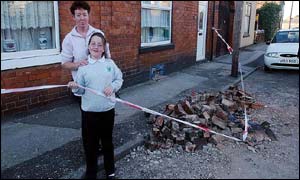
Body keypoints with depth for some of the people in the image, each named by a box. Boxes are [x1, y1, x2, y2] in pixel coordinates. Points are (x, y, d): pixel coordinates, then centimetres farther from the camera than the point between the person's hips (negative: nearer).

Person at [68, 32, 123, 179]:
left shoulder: (110, 63, 1)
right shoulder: (83, 66, -2)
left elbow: (119, 79, 6)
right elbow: (80, 90, -2)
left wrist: (113, 86, -13)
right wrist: (75, 87, -23)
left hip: (108, 110, 1)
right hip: (89, 111, -1)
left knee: (107, 140, 16)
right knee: (90, 142, 8)